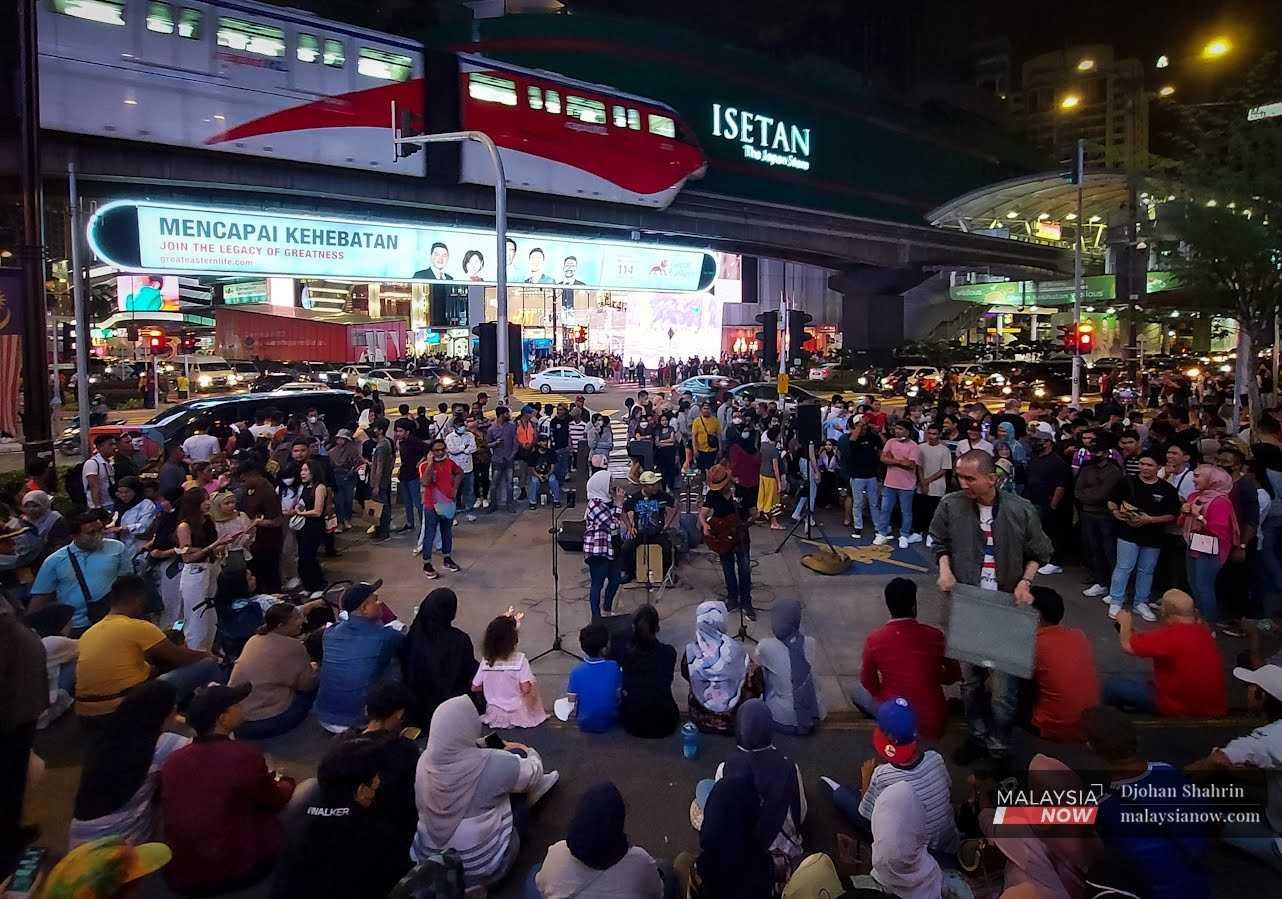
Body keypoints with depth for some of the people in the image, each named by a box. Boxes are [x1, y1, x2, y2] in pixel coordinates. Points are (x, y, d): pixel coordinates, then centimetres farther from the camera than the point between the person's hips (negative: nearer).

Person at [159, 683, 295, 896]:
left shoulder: (172, 762, -4)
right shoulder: (244, 755, -18)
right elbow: (275, 801, 2)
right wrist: (286, 783, 26)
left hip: (179, 875, 5)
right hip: (233, 872, -5)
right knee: (270, 818, 17)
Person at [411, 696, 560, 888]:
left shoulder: (424, 760, -11)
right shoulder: (491, 763, -26)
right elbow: (532, 771, -6)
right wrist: (529, 752, 16)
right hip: (483, 867, -5)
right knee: (518, 755, 5)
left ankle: (534, 785, 40)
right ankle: (534, 787, 34)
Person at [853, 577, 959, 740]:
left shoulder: (873, 640, -12)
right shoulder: (935, 636, -9)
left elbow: (869, 685, 1)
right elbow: (954, 676, 6)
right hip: (933, 724, 3)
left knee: (858, 691, 23)